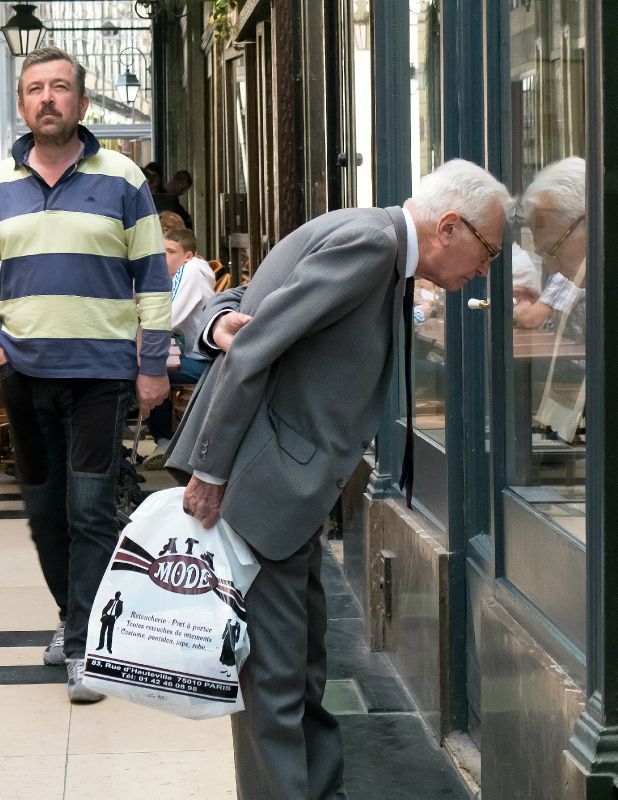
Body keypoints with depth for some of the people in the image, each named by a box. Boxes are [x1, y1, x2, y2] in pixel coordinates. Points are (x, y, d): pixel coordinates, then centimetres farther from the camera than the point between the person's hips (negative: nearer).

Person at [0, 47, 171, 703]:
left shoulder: (120, 179, 0)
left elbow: (151, 276, 2)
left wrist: (153, 364, -3)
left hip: (100, 369, -3)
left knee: (89, 511, -6)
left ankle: (84, 646, -2)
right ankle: (73, 614, 30)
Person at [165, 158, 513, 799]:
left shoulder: (379, 250, 17)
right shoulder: (368, 240, -15)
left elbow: (238, 302, 16)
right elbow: (255, 349, -21)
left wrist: (223, 321, -8)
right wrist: (210, 473, -18)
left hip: (290, 485, 10)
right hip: (259, 482, -10)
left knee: (304, 659, 16)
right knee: (274, 671, -6)